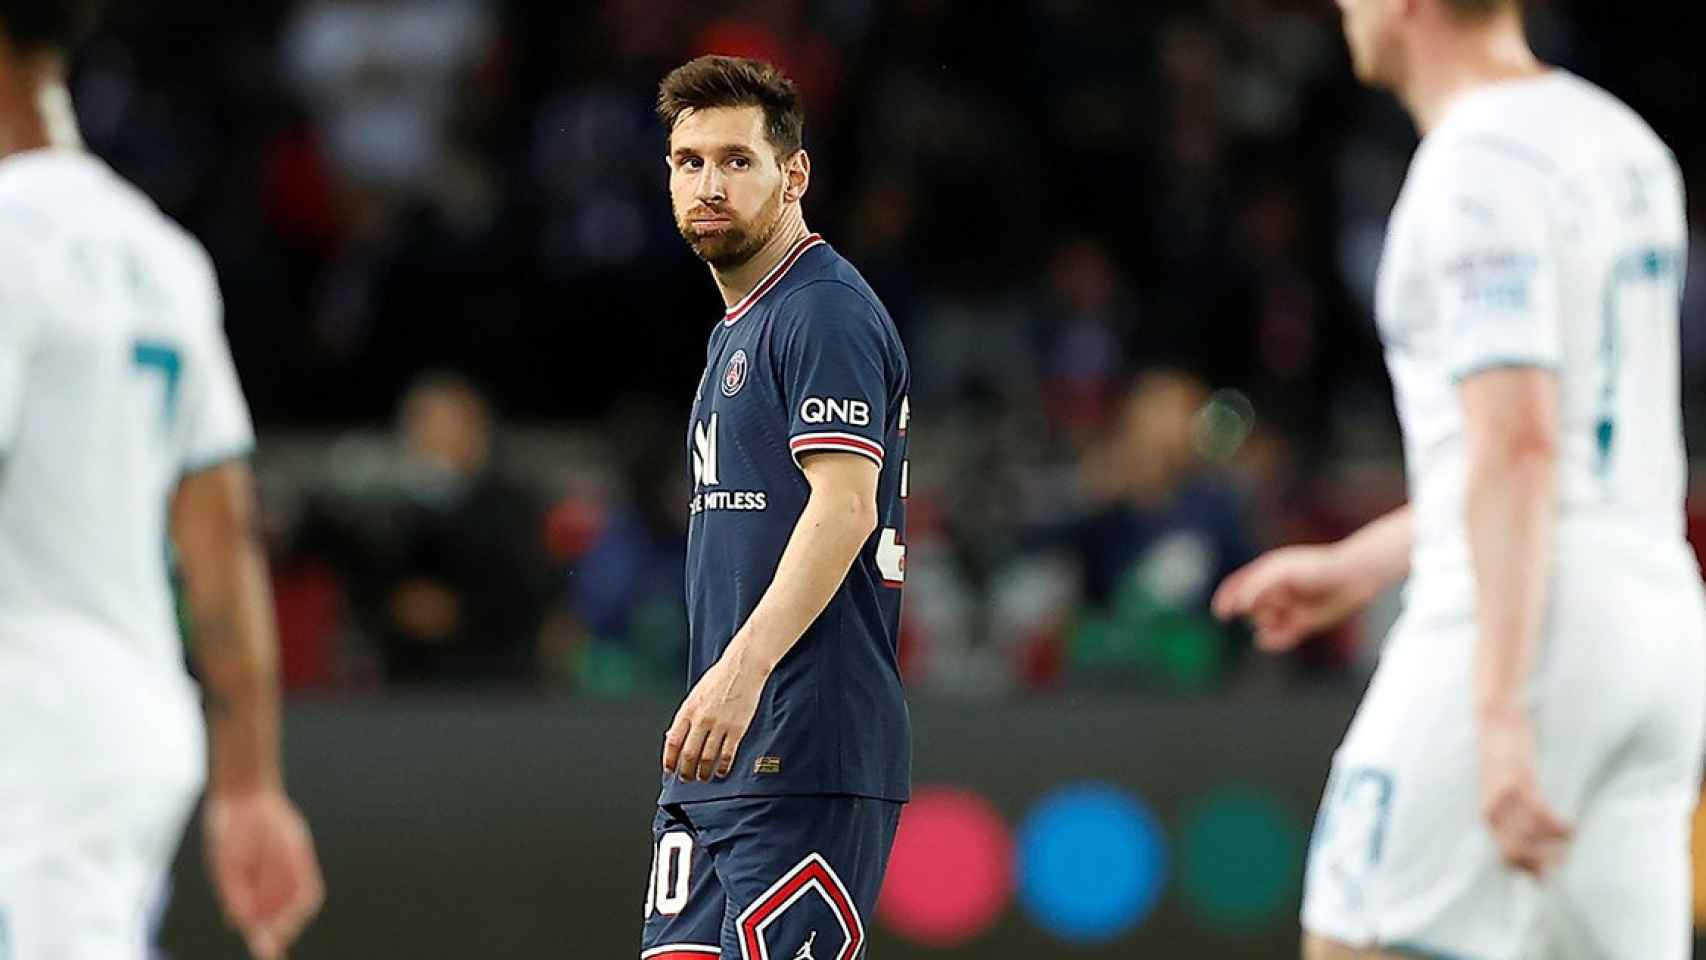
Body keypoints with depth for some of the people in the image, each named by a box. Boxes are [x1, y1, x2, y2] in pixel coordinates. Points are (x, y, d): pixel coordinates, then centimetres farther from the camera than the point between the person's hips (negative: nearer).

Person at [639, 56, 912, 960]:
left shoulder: (827, 314, -9)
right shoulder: (736, 328, 22)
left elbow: (845, 506, -21)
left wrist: (742, 668, -31)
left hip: (805, 757, -10)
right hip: (718, 752, 10)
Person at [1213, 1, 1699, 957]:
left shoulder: (1478, 164, -12)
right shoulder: (1622, 144, 16)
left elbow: (1519, 446, -21)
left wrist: (1500, 715, -25)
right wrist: (1359, 564, 30)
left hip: (1520, 624, -9)